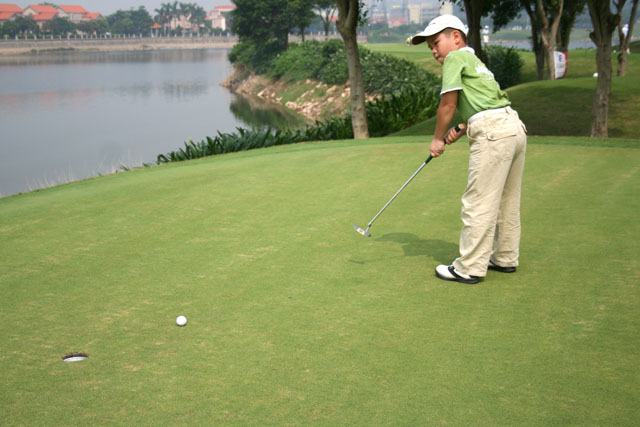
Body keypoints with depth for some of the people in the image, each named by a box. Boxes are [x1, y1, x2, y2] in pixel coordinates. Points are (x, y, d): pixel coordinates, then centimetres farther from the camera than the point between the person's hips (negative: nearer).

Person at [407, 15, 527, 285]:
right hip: (514, 125, 10)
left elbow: (448, 104, -5)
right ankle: (506, 258, 28)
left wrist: (438, 139, 7)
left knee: (478, 204, -5)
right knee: (506, 202, 17)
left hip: (493, 132, -10)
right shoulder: (475, 61, 27)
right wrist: (461, 129, 10)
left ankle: (469, 268, 0)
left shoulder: (456, 57, -1)